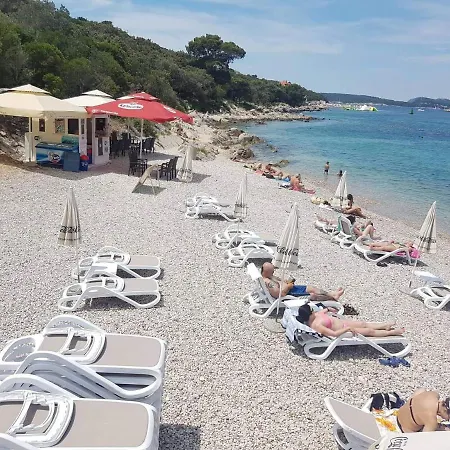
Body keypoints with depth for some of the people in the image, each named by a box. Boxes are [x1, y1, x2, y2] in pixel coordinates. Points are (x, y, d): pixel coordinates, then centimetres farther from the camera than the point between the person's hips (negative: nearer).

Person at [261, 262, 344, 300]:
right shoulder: (267, 282, -28)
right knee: (313, 295, -8)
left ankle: (332, 294, 17)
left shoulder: (270, 277, 5)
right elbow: (280, 294, -35)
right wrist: (288, 286, -17)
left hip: (289, 289, 11)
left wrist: (286, 282, 2)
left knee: (311, 288, 9)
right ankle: (332, 297, 12)